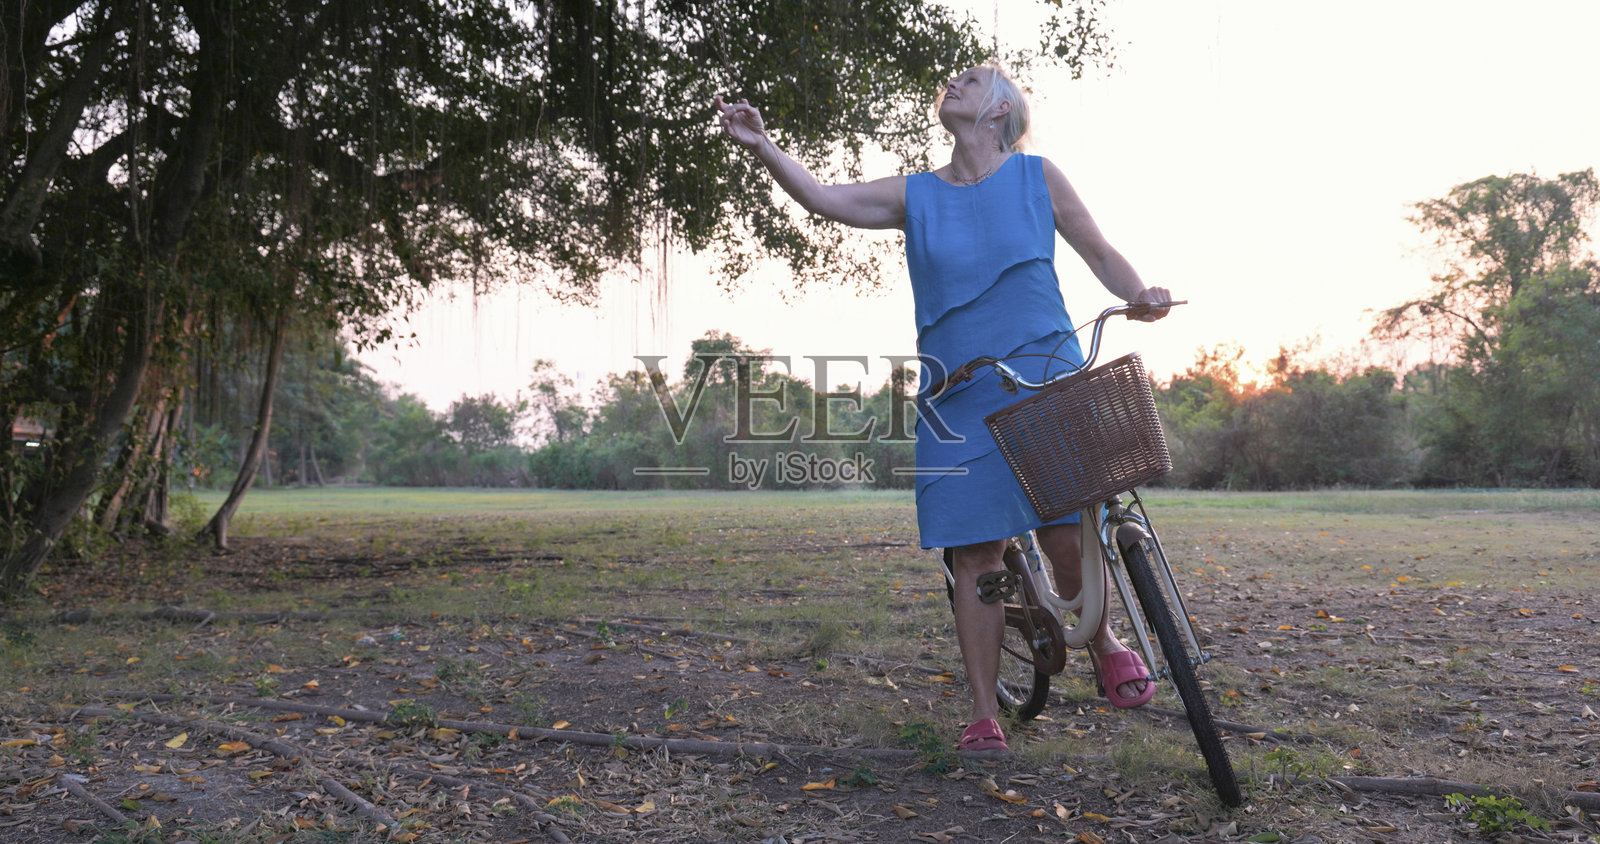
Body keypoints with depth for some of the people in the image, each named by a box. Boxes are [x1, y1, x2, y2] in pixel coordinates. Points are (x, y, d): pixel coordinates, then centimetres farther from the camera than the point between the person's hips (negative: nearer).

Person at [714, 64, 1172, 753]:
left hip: (1045, 379, -1)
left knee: (1063, 533, -10)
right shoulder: (916, 195, 11)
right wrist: (763, 147, -13)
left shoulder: (1037, 176, 8)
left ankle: (1102, 639, 23)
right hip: (958, 397, 2)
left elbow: (1100, 255, 12)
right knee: (975, 556, -1)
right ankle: (985, 713, 10)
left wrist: (1140, 295, -8)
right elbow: (823, 197, 1)